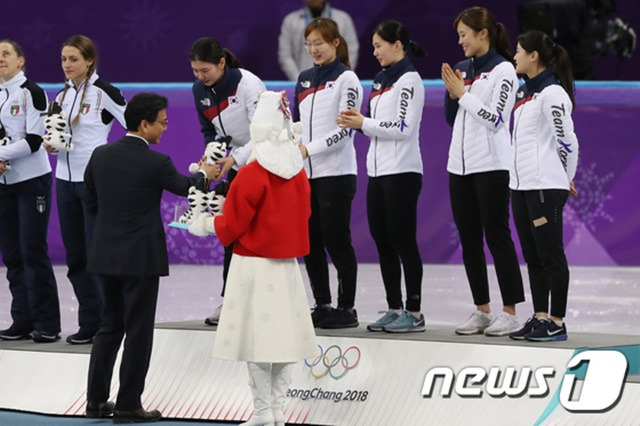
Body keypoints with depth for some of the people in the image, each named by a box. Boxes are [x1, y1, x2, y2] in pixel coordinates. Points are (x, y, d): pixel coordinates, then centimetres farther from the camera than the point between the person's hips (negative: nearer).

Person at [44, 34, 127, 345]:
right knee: (75, 255, 8)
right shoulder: (62, 96, 12)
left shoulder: (103, 93, -9)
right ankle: (90, 322, 15)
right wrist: (50, 145, -3)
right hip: (66, 180, 7)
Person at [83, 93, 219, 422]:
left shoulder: (100, 155, 0)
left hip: (106, 255, 6)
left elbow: (90, 202, 8)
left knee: (110, 326, 16)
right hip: (141, 256, -6)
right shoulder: (156, 163, -16)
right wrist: (204, 174, 22)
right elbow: (183, 187, 2)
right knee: (138, 332, 3)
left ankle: (96, 400, 16)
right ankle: (128, 405, 6)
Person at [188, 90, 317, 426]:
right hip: (287, 264, 6)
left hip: (254, 265, -6)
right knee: (283, 333, 8)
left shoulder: (252, 175, -15)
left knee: (258, 336, -2)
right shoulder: (298, 172, 3)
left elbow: (233, 225, -11)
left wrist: (206, 225, 7)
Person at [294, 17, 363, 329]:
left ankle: (346, 308, 2)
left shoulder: (347, 79, -5)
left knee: (336, 240, -5)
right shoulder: (304, 80, 15)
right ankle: (322, 305, 15)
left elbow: (344, 129, -12)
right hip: (305, 174, 7)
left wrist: (310, 149, -20)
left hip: (335, 173, -7)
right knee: (310, 242, 7)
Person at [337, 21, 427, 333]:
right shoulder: (381, 80, 17)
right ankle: (394, 310, 14)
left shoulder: (408, 79, -9)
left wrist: (363, 123, -12)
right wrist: (357, 122, 2)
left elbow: (403, 128, -16)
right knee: (382, 240, 8)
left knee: (403, 240, -7)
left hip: (402, 172, -9)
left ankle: (414, 312, -3)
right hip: (378, 171, 9)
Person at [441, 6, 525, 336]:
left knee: (497, 238, -6)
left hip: (491, 166, -7)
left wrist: (463, 94, -11)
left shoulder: (503, 70, -7)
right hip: (460, 166, 7)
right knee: (469, 241, 8)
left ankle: (510, 312, -3)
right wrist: (452, 93, 0)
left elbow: (495, 118, -15)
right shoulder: (463, 69, 13)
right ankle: (481, 311, 15)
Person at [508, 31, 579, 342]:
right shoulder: (524, 92, 16)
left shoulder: (552, 94, -12)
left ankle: (557, 323, -3)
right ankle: (540, 318, 17)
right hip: (521, 186, 9)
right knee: (532, 257, 12)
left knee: (551, 256, -5)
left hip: (545, 187, -9)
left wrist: (563, 182, -5)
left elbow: (566, 140, -13)